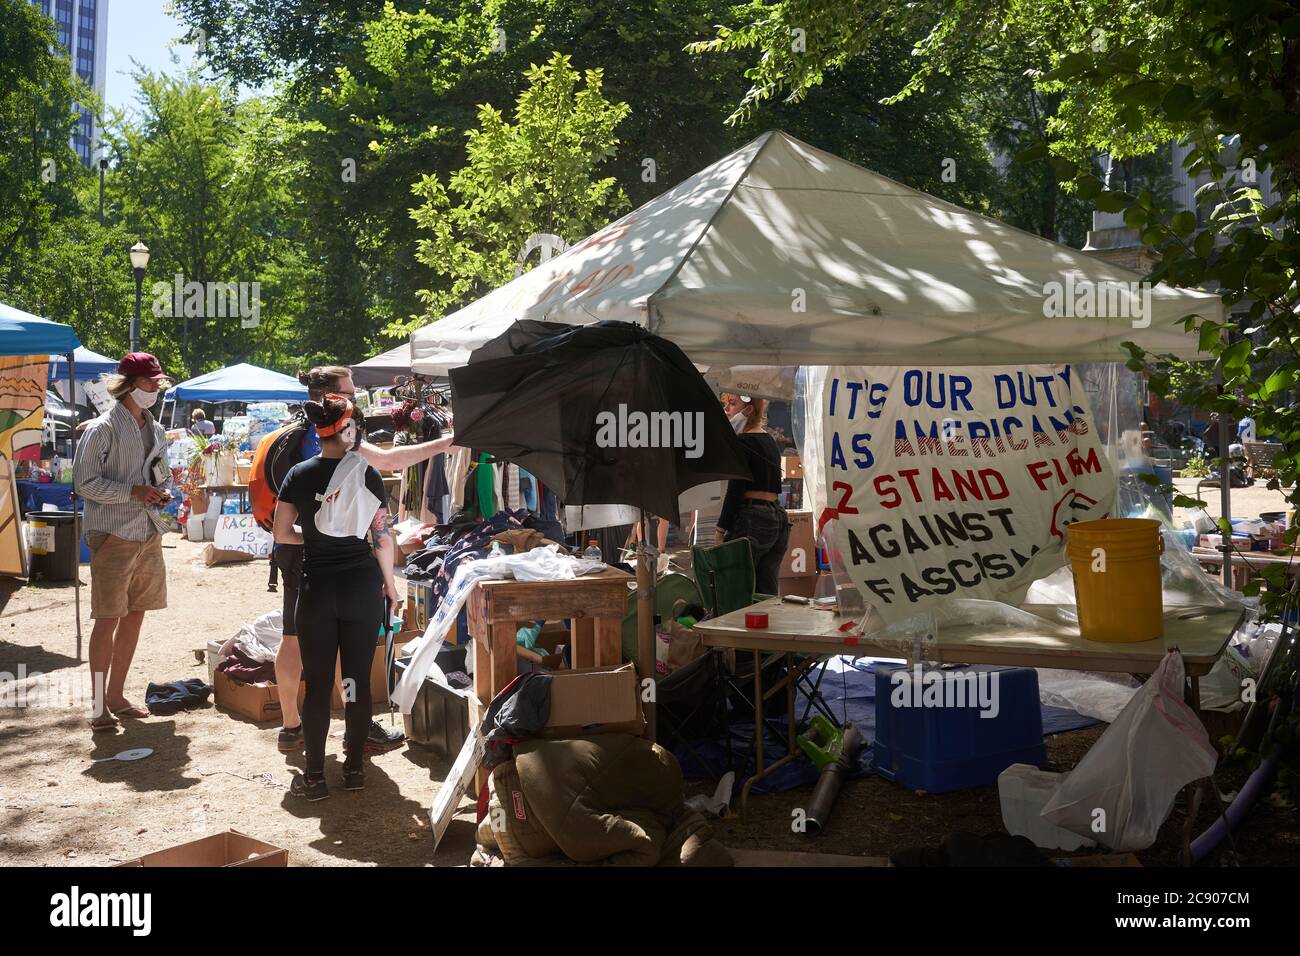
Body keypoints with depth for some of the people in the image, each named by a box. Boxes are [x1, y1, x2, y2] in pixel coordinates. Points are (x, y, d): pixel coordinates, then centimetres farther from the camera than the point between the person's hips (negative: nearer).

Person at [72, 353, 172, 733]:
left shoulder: (156, 430, 12)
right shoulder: (103, 429, -10)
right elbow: (85, 481, -13)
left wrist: (163, 493, 2)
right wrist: (134, 492, -20)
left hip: (149, 534, 7)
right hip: (113, 534, -7)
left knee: (134, 616, 12)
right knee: (108, 619, -4)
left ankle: (117, 695, 24)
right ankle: (100, 707, 5)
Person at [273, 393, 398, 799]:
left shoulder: (300, 475, -1)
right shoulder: (367, 475, -6)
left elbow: (282, 534, 2)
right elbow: (382, 538, -4)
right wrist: (390, 584, 8)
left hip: (317, 589, 1)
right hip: (362, 586, 0)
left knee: (317, 683, 7)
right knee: (358, 678, 10)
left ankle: (314, 776, 11)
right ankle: (355, 766, 19)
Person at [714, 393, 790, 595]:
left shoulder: (744, 442, -9)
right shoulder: (770, 440, 17)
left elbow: (735, 490, -13)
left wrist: (720, 529, -10)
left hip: (752, 520, -9)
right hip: (778, 517, 9)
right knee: (767, 594, 9)